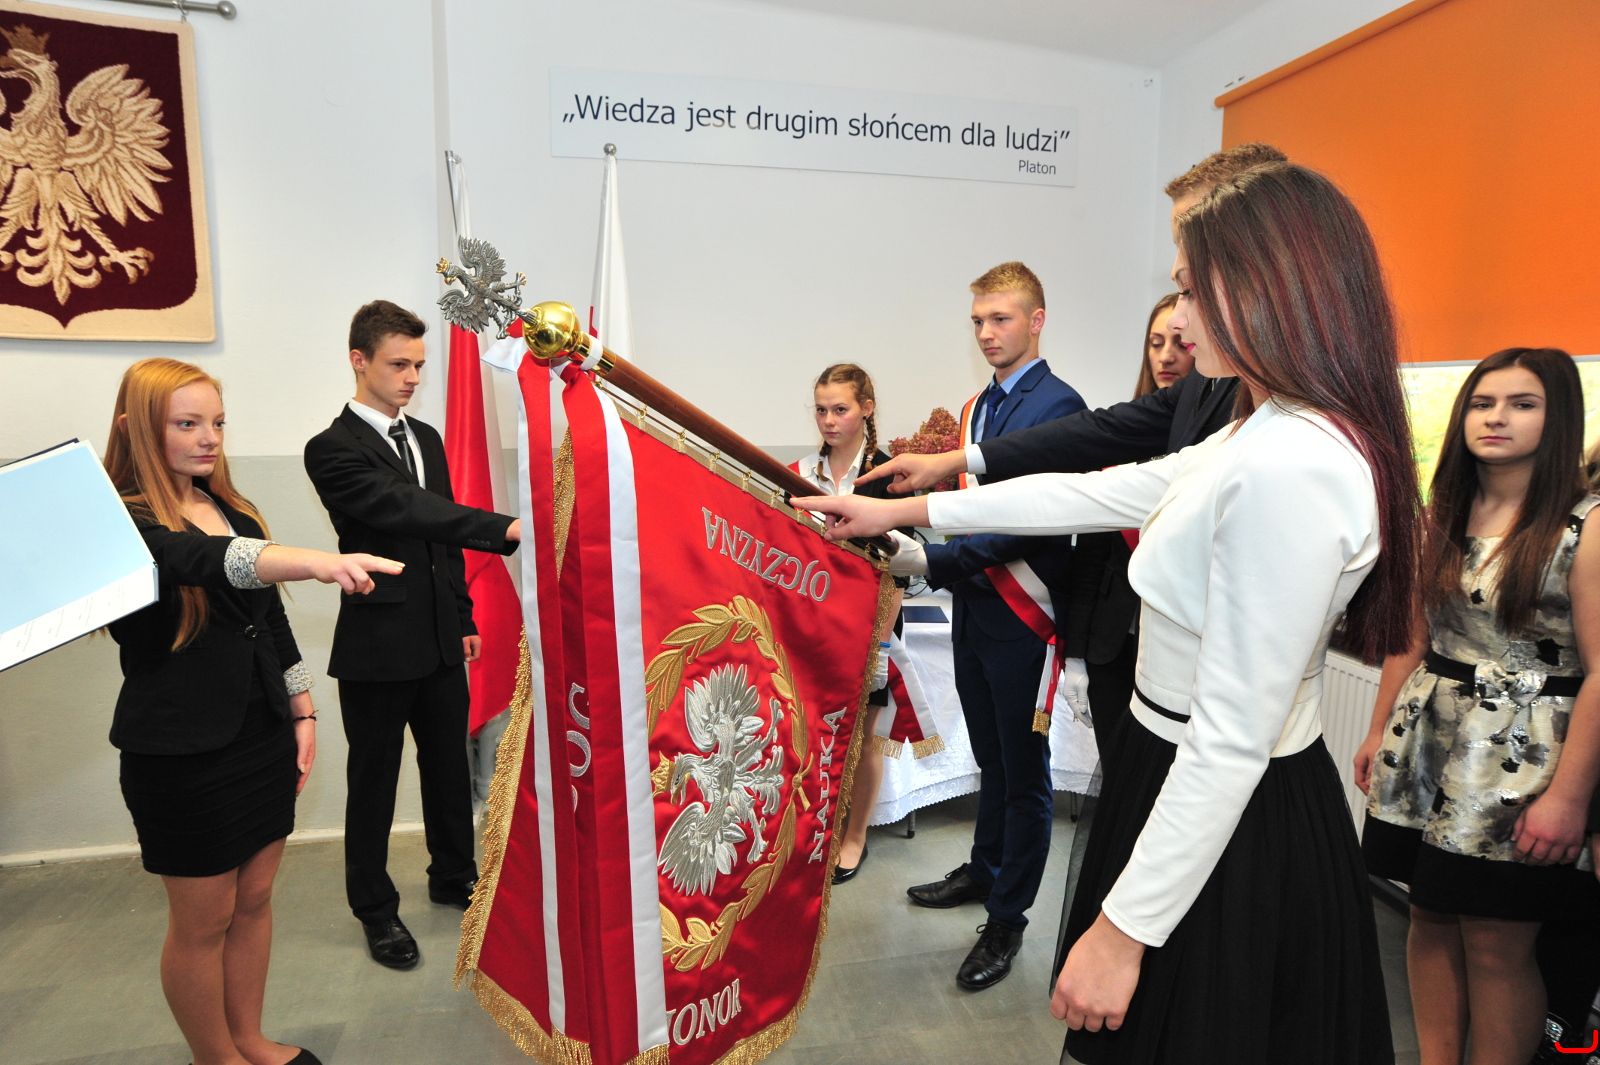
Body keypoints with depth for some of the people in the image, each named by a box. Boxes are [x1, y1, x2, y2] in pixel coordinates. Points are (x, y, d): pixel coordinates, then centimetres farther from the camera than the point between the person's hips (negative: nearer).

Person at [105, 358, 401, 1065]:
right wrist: (319, 562, -53)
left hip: (263, 735, 6)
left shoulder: (232, 511, 8)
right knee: (203, 920, 10)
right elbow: (199, 559, -36)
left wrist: (303, 712, 11)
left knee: (254, 899, 17)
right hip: (183, 753, -6)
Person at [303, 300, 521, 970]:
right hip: (378, 646, -6)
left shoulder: (427, 437, 11)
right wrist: (503, 530, -38)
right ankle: (376, 909, 29)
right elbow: (407, 510, -27)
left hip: (440, 639, 6)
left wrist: (464, 618, 14)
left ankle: (453, 877, 38)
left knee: (449, 766, 18)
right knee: (373, 781, 10)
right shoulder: (333, 449, -12)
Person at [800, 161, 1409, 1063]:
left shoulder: (1291, 468, -27)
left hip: (1233, 825, -9)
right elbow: (1094, 493, 9)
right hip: (1190, 778, 9)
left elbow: (1232, 741, -27)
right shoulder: (1259, 439, 5)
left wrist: (1126, 926, -20)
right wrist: (907, 509, 11)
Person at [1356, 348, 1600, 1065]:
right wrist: (1379, 730, 11)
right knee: (1432, 918, 13)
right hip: (1429, 744, 5)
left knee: (1496, 945, 5)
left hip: (1520, 759, -5)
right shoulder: (1439, 518, 7)